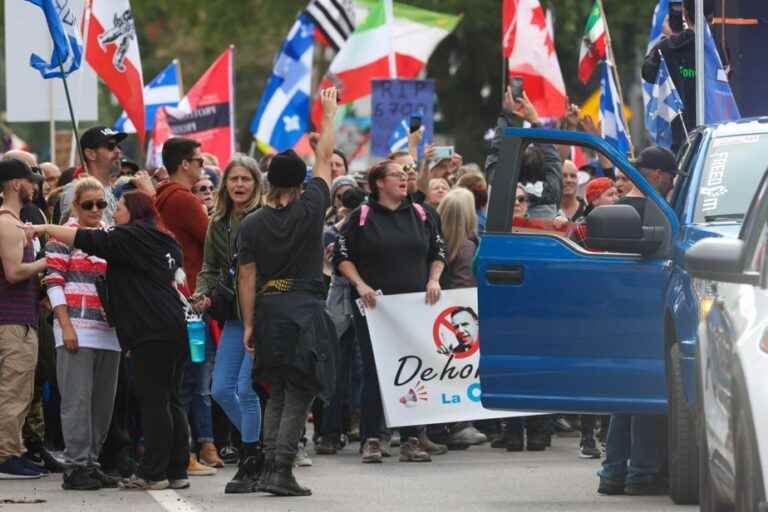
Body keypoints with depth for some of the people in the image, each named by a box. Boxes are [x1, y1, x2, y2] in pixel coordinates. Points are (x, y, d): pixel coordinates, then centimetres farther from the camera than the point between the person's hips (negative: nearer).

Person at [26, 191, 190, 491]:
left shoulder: (133, 236, -5)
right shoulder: (165, 241, 21)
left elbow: (89, 241, -11)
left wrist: (45, 228, -5)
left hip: (151, 331, -9)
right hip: (174, 329, 9)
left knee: (153, 402, -8)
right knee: (171, 402, 9)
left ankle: (153, 473, -8)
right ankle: (176, 471, 10)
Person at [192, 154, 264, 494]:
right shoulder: (218, 223, 12)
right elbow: (210, 267, 17)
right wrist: (203, 293, -2)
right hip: (233, 315, 7)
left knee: (246, 387, -9)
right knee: (221, 390, 5)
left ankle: (249, 466, 2)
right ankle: (255, 448, 24)